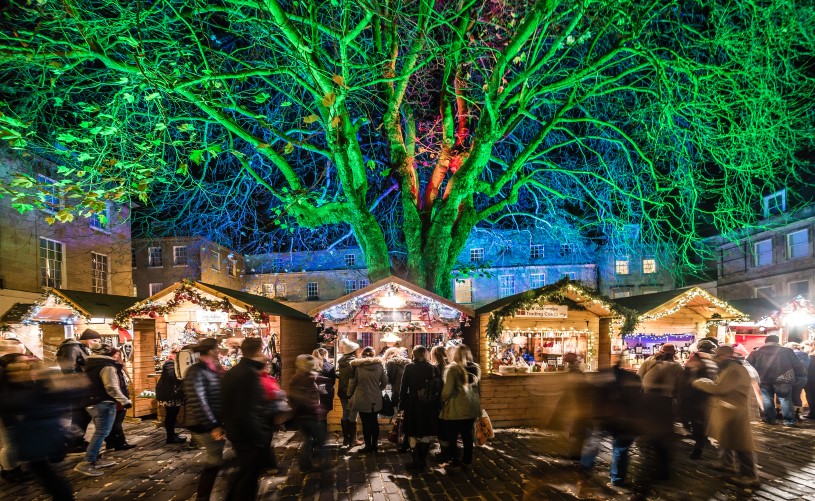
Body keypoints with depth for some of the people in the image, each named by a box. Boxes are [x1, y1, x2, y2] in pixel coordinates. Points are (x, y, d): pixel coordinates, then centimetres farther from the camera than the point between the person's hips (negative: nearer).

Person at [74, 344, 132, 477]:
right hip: (104, 404, -10)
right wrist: (125, 401, -21)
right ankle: (87, 463, -16)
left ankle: (96, 459, 24)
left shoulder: (90, 366, 15)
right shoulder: (107, 366, -15)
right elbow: (112, 387, -22)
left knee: (99, 432, 20)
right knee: (101, 433, -10)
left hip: (91, 403, 10)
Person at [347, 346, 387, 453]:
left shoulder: (357, 366, -9)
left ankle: (368, 446, 9)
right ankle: (375, 445, 21)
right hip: (376, 399, 3)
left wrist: (350, 395, 11)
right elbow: (385, 381, 3)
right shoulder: (379, 365, -2)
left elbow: (352, 382, -3)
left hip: (362, 399, -3)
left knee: (366, 423, 4)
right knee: (374, 422, 15)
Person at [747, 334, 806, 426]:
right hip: (782, 380, -1)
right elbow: (797, 365, 5)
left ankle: (769, 418, 15)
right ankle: (789, 420, 8)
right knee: (785, 399, 7)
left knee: (767, 399, 11)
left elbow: (748, 365, 7)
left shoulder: (757, 352, 5)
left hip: (764, 380, 1)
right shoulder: (786, 351, 3)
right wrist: (799, 375, 18)